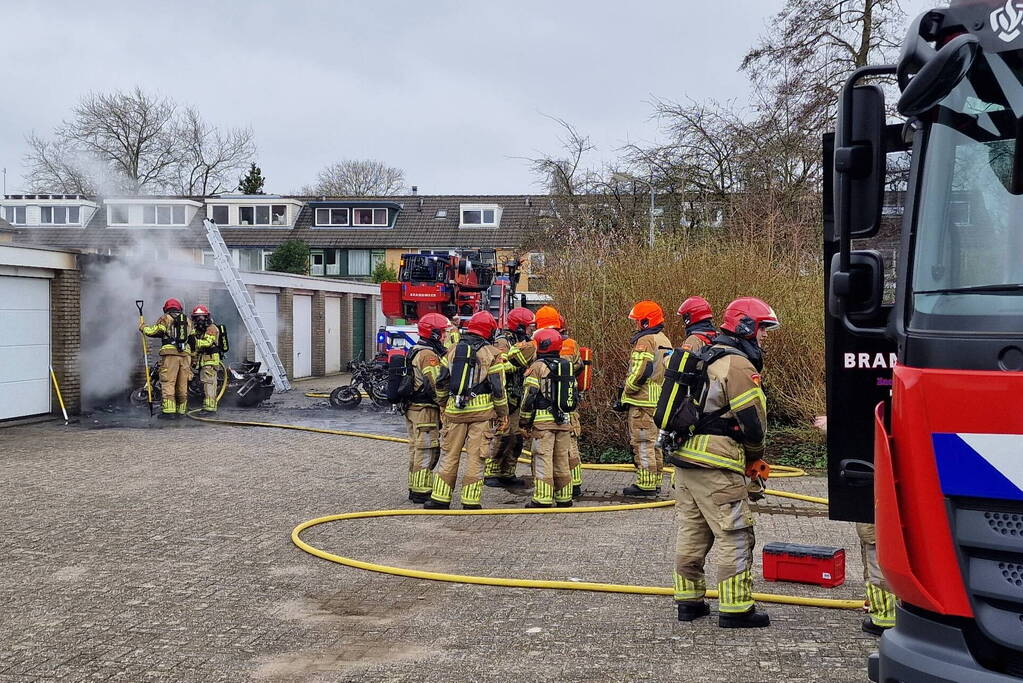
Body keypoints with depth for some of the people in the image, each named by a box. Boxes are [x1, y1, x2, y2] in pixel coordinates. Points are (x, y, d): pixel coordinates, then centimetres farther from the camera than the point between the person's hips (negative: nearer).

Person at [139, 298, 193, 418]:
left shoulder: (165, 319, 5)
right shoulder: (187, 321, 19)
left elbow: (152, 331, 0)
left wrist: (142, 326, 18)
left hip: (170, 354, -4)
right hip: (185, 354, 5)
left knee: (168, 383, -5)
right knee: (182, 384, 8)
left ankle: (169, 410, -12)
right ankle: (181, 410, 10)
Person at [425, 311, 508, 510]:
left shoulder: (452, 351, 11)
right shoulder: (491, 354, -2)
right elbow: (498, 388, -4)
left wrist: (443, 407, 25)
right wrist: (503, 414, 3)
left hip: (455, 411, 3)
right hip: (481, 411, -3)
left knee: (449, 454, 11)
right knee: (475, 457, 2)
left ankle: (440, 498, 14)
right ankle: (470, 501, 3)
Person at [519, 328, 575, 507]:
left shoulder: (537, 367, -6)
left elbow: (529, 396, -9)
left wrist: (524, 420, -1)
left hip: (543, 420, -6)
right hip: (564, 420, 6)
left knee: (543, 459, -4)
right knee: (562, 459, 11)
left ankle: (542, 499, -6)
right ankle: (564, 497, 16)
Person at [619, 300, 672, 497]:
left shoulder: (645, 341, -14)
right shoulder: (664, 340, 16)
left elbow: (639, 372, -23)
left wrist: (627, 391, -8)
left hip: (643, 401, -10)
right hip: (661, 400, 10)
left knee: (643, 443, -6)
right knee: (654, 442, 15)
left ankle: (645, 484, -4)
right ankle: (655, 482, 21)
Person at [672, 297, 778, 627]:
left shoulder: (706, 359, 18)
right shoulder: (739, 366, -12)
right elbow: (753, 420, -14)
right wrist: (755, 454, 6)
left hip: (684, 457, 10)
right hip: (715, 466, -9)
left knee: (692, 532, 15)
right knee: (735, 536, -1)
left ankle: (688, 600, 23)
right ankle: (736, 609, 3)